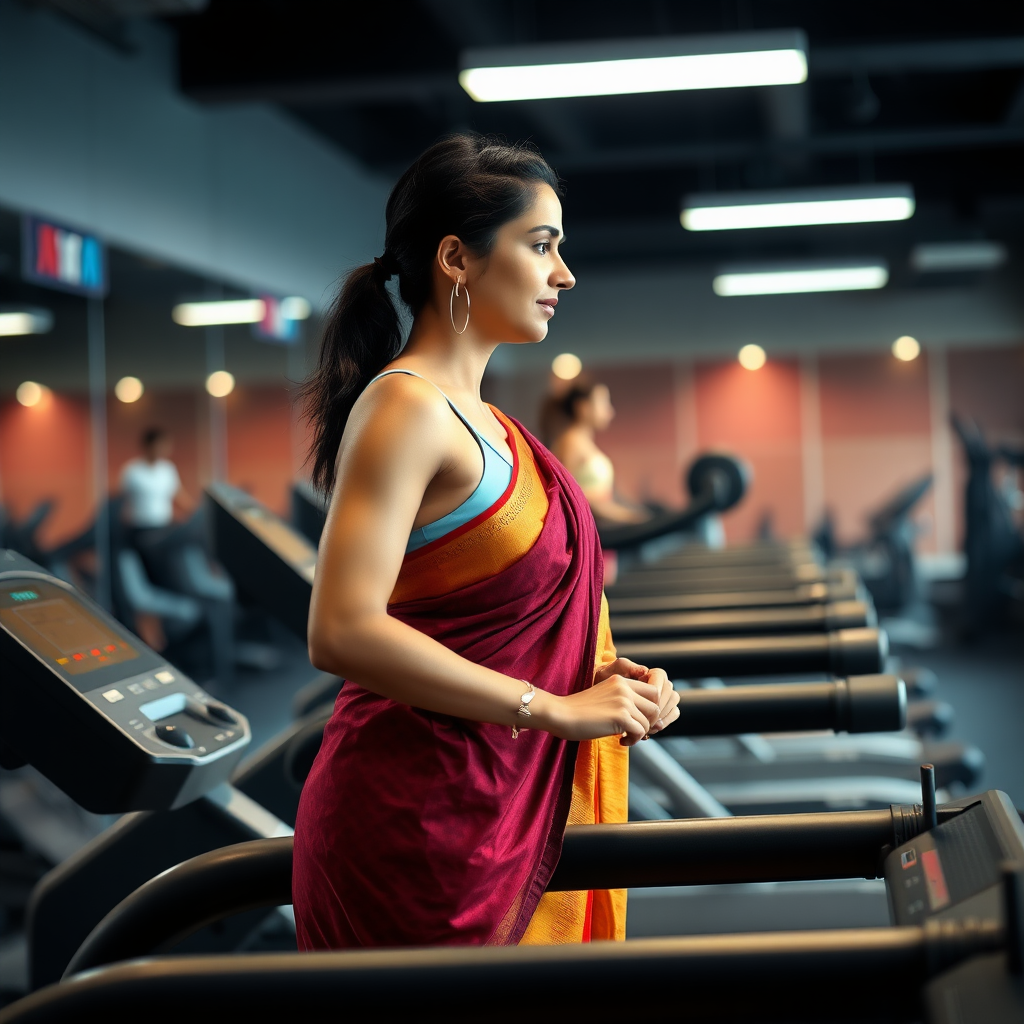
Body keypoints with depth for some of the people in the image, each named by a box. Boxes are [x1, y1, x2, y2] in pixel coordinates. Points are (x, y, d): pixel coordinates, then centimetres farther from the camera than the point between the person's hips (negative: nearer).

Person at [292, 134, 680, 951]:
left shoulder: (478, 418, 14)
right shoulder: (406, 407, -14)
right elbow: (344, 631, -25)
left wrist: (602, 677, 0)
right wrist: (557, 709, -21)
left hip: (505, 814, 9)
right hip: (424, 823, -9)